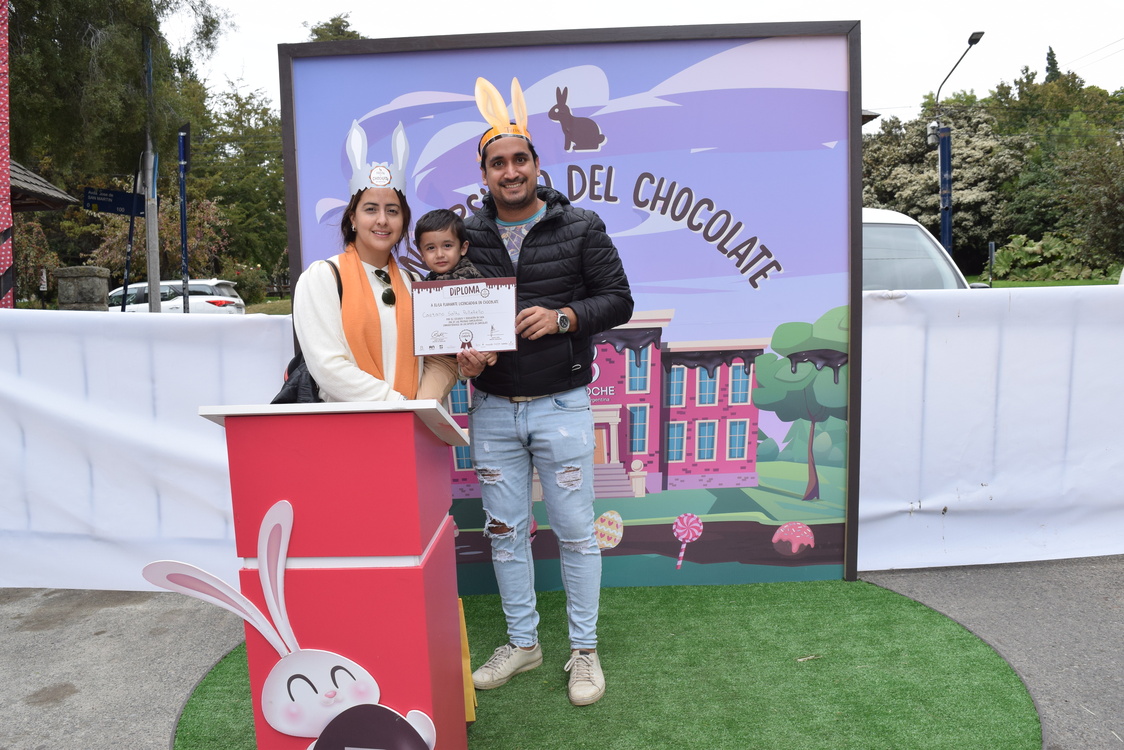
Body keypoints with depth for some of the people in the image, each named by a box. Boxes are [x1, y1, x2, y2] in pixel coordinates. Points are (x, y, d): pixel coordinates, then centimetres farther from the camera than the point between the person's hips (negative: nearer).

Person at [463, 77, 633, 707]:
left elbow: (618, 299, -2)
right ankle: (523, 642, 32)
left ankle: (585, 650, 24)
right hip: (493, 409, 3)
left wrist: (563, 317, -19)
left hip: (561, 405, -3)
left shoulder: (581, 227, -2)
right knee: (505, 531, 12)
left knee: (575, 530, 5)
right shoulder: (468, 237, 5)